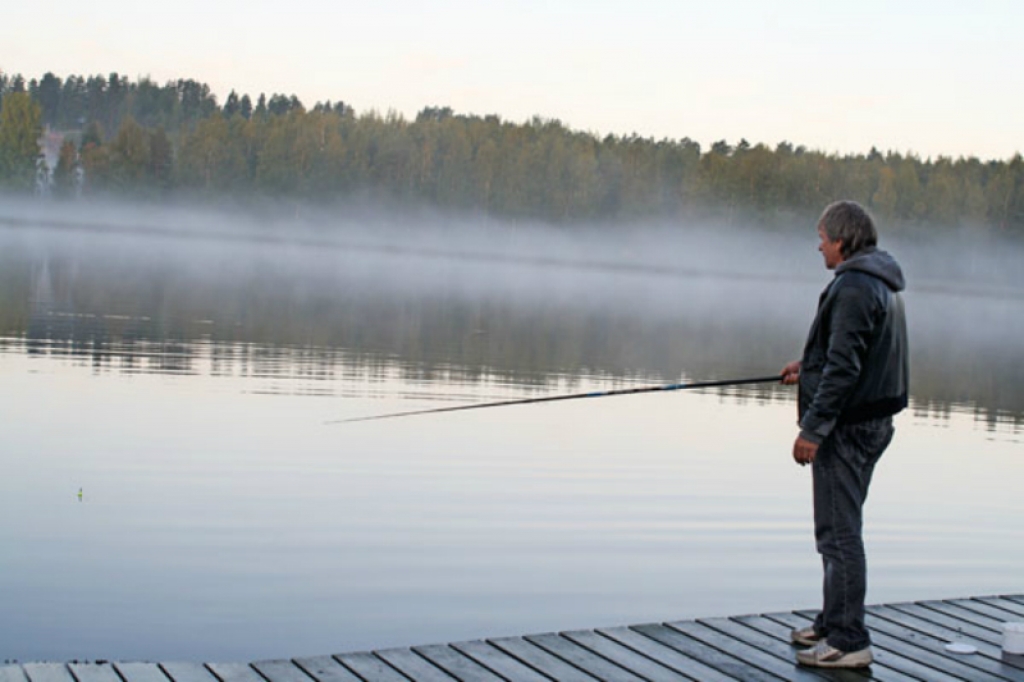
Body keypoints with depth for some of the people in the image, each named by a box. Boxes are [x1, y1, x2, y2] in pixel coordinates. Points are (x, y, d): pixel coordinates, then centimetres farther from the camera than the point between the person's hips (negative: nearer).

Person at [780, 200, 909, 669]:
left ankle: (848, 641, -2)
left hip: (846, 425, -11)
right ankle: (833, 625, 28)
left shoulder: (853, 287, -19)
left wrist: (813, 428, -21)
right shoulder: (885, 286, 14)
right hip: (873, 422, 11)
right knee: (839, 530, 18)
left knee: (840, 533, -6)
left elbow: (844, 368, -24)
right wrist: (808, 368, 30)